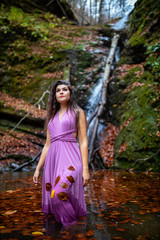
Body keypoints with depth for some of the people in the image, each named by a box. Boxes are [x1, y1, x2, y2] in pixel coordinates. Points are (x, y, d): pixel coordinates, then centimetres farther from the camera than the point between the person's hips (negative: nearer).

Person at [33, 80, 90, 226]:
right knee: (52, 198, 1)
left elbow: (83, 142, 1)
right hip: (52, 159, 6)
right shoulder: (52, 116, 22)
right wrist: (38, 168, 13)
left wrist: (85, 169, -9)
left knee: (59, 195, -24)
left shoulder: (78, 113, 9)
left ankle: (73, 225, -3)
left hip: (70, 158, -5)